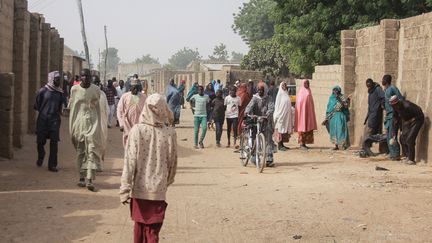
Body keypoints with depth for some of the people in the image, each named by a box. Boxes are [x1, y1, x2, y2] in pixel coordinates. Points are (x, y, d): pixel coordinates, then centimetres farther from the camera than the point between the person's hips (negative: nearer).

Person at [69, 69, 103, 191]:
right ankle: (82, 177, 17)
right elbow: (72, 109, 7)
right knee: (80, 151, 6)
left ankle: (90, 179, -15)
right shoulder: (75, 89, 3)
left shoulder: (96, 89, 4)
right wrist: (71, 128, 5)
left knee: (92, 150, -10)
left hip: (92, 123, -1)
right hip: (79, 122, 1)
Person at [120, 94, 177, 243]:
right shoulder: (170, 133, -8)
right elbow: (172, 162, 2)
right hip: (158, 189, -1)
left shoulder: (137, 130, -10)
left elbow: (130, 161, -11)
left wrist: (125, 189, -6)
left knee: (139, 225, 19)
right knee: (153, 230, 7)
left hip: (139, 188, 1)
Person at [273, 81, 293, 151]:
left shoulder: (286, 94, 14)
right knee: (280, 130, -6)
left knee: (285, 129, 8)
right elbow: (277, 105, -10)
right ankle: (279, 145, -4)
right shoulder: (280, 94, -6)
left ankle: (282, 144, 14)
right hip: (281, 114, -8)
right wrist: (277, 116, -15)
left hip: (287, 115, 8)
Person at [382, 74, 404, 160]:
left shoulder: (392, 88, -12)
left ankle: (396, 155, -7)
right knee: (389, 136, 12)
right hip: (388, 115, 9)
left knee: (392, 136, -9)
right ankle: (392, 153, 17)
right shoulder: (385, 90, 15)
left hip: (393, 115, -9)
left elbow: (401, 100, -17)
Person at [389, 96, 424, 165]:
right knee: (402, 138, 3)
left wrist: (410, 121, -22)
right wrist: (394, 134, -2)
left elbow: (419, 114, -24)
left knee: (409, 139, -16)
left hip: (417, 120, -8)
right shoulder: (395, 108, -9)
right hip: (407, 121, 8)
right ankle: (408, 157, 16)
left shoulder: (407, 106, -33)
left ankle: (412, 159, -8)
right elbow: (395, 121, 0)